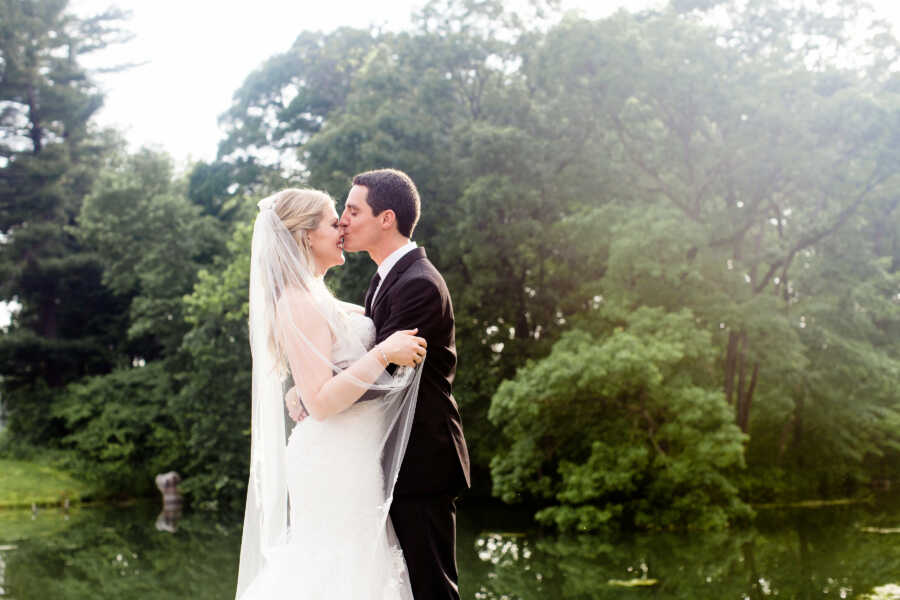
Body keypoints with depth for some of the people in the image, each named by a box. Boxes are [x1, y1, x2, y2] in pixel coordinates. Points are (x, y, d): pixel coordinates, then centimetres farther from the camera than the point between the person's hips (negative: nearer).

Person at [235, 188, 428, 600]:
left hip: (350, 460, 10)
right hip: (335, 463, -10)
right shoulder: (299, 304, -17)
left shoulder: (316, 298, 13)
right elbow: (321, 402, -23)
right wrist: (384, 353, -25)